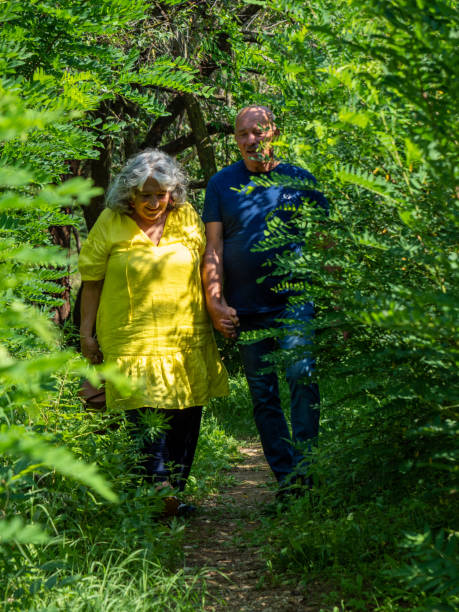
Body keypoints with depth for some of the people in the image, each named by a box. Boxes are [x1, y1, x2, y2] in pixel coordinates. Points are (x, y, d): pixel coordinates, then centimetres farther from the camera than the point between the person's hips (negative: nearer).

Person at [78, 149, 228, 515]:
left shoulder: (187, 217, 5)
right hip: (133, 338, -3)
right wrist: (87, 332, 2)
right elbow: (92, 279, 2)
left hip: (187, 335, 3)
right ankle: (159, 483, -18)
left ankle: (177, 487, 13)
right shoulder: (111, 223, -2)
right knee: (145, 409, -15)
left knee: (186, 413, 3)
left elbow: (207, 268, 15)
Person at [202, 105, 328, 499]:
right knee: (263, 396, 5)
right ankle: (286, 479, 13)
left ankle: (302, 467, -15)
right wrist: (215, 302, -5)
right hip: (246, 310, 2)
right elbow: (213, 248, 4)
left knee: (302, 374, -21)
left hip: (295, 300, -2)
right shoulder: (222, 183, 6)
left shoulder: (300, 181, 5)